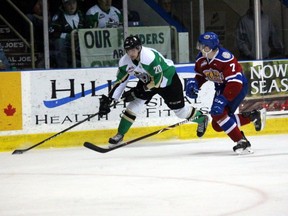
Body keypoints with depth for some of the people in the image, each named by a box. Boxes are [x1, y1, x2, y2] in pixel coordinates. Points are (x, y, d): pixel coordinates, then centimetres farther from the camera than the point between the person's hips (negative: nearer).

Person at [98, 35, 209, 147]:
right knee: (134, 104, -10)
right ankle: (120, 135, -2)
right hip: (147, 80, 6)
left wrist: (138, 91, -29)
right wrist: (108, 99, -18)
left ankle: (201, 118, 31)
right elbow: (120, 82, -10)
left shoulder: (150, 57, -38)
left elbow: (158, 79, -33)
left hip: (168, 78, -6)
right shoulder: (124, 62, -17)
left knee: (180, 110, 2)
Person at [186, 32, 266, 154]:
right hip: (221, 88, 9)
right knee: (217, 125, 4)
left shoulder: (225, 58, -30)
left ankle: (242, 142, -19)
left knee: (218, 112, -26)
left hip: (239, 87, -9)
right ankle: (253, 116, 18)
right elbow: (201, 75, 13)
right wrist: (194, 83, -9)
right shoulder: (201, 59, -6)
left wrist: (223, 99, -39)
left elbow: (235, 82, -34)